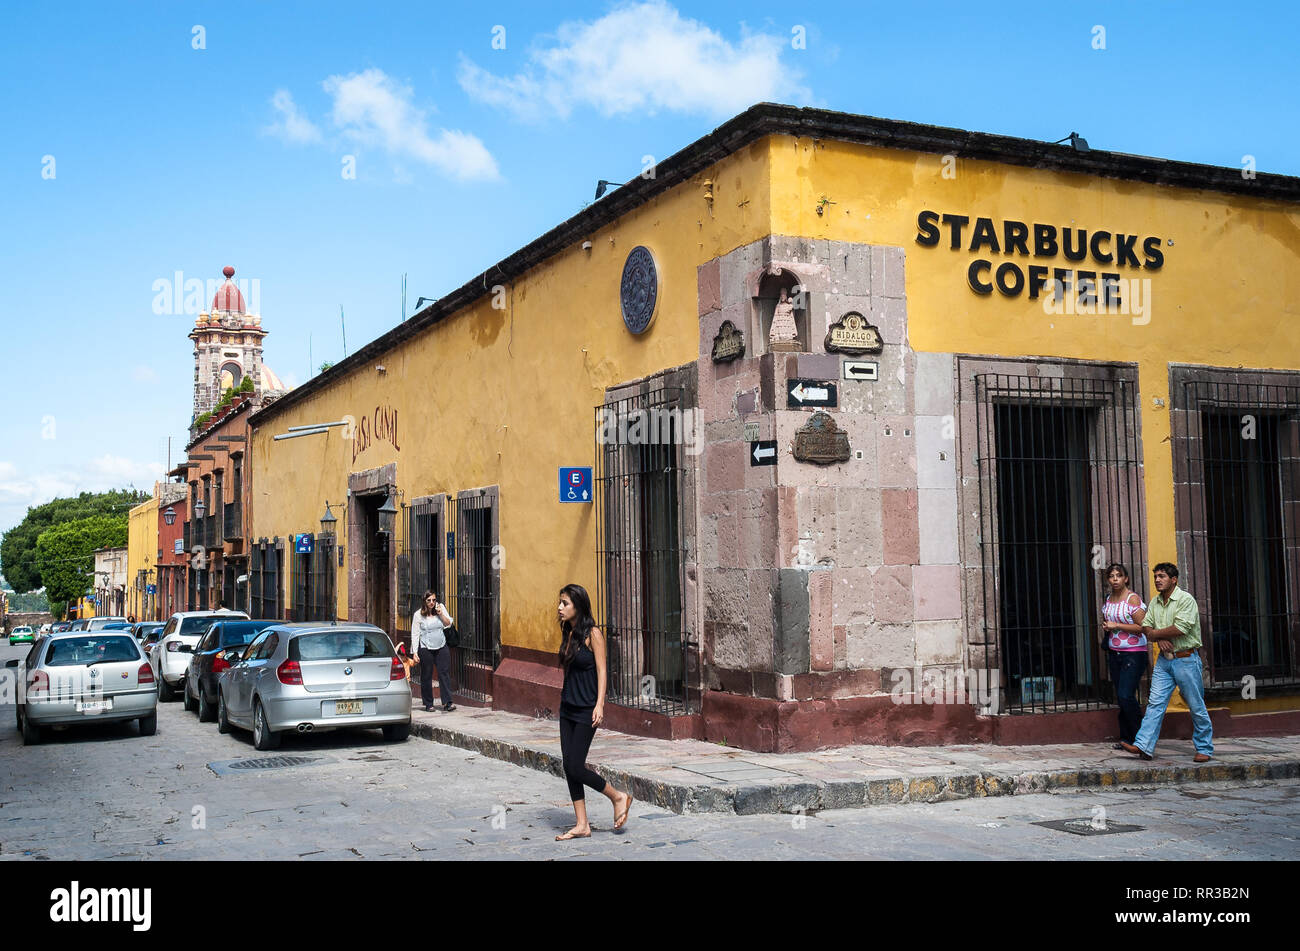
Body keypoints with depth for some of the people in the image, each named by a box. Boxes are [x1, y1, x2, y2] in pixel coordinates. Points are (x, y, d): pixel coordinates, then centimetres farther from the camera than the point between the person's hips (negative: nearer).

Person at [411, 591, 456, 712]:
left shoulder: (441, 608, 5)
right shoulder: (418, 615, -3)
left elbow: (449, 624, 6)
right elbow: (415, 634, -2)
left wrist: (441, 614, -9)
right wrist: (415, 652, -7)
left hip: (442, 648, 2)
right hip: (425, 649, -2)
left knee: (444, 674, -6)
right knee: (426, 677, 2)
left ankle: (447, 703, -9)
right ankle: (428, 704, 14)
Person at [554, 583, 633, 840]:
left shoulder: (593, 634, -12)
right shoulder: (567, 633, 9)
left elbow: (601, 670, -13)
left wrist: (599, 704, -19)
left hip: (586, 710, -8)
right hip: (567, 707, 8)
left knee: (575, 767, -8)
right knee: (569, 766, 5)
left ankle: (619, 797, 13)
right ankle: (581, 825, 12)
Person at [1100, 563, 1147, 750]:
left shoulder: (1133, 598, -9)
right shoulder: (1107, 600, 12)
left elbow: (1142, 627, -14)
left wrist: (1117, 626, -16)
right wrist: (1105, 628, 5)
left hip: (1134, 653, -7)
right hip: (1114, 654, 7)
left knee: (1126, 696, -13)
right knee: (1121, 697, 7)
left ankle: (1140, 737, 0)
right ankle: (1126, 738, 14)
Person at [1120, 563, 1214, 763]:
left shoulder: (1186, 600, -11)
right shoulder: (1155, 602, 12)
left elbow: (1180, 628, -21)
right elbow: (1146, 626, 9)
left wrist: (1156, 633, -7)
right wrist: (1160, 639, -11)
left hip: (1186, 659, -6)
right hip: (1164, 659, 6)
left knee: (1196, 706, 3)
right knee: (1155, 702, -2)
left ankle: (1205, 749, 15)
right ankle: (1143, 746, -7)